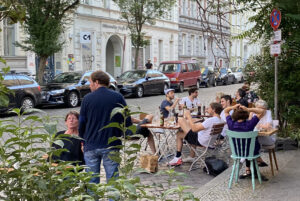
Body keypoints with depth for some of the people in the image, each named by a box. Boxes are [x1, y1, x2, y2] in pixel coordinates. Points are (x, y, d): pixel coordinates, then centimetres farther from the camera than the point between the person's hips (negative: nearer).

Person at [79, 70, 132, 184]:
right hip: (111, 145, 0)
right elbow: (127, 121, 0)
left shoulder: (87, 98, -1)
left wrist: (83, 140, 19)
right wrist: (121, 136, 16)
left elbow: (82, 123, 4)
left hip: (91, 146, 0)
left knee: (92, 180, 8)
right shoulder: (118, 97, -1)